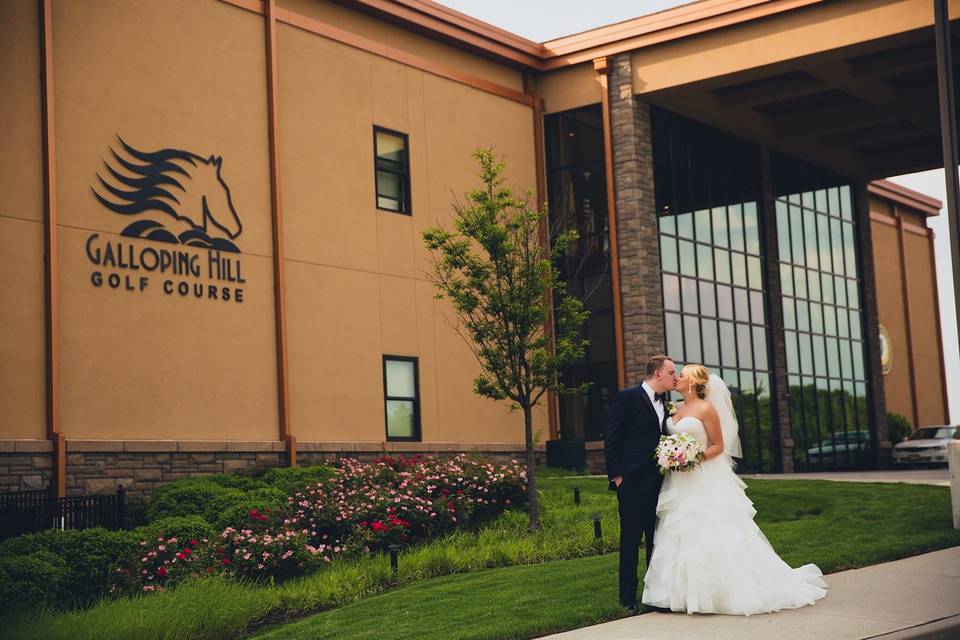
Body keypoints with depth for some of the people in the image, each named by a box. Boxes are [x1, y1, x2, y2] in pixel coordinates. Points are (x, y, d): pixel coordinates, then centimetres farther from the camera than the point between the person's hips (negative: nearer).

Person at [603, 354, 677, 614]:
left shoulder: (664, 405, 15)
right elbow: (611, 439, -9)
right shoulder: (627, 398, -6)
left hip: (658, 483, 7)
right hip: (633, 482, -7)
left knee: (657, 540, 9)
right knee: (631, 541, -2)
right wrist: (616, 476, -13)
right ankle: (628, 599, 4)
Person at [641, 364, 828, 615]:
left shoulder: (706, 409, -8)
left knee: (709, 535, -8)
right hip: (680, 482, 7)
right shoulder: (677, 410, 13)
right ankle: (688, 593, 8)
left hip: (704, 480, -7)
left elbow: (718, 446, -8)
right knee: (683, 535, 5)